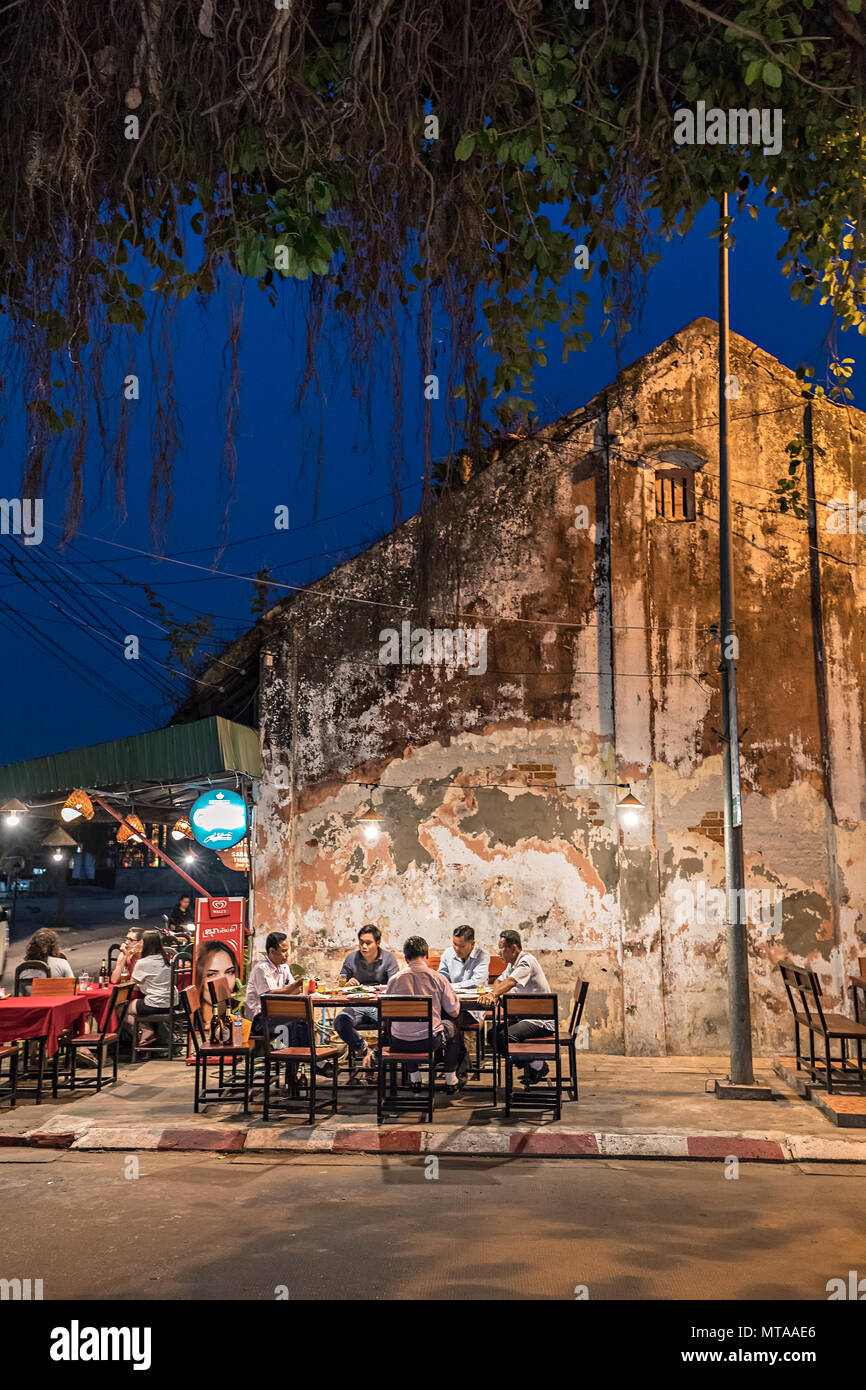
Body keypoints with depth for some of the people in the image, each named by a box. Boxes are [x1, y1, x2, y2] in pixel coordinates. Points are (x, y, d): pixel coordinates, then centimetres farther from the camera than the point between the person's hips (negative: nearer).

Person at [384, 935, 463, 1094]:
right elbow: (454, 1012, -1)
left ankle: (414, 1079, 39)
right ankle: (451, 1081, 33)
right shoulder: (437, 978, -9)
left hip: (399, 1043, 2)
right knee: (452, 1026, 29)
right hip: (429, 1041, -2)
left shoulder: (394, 979, -5)